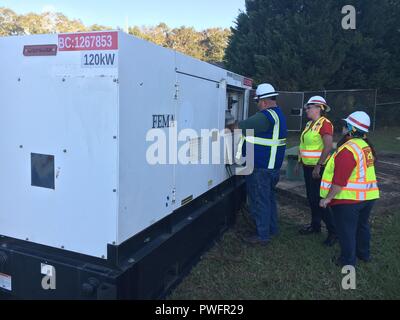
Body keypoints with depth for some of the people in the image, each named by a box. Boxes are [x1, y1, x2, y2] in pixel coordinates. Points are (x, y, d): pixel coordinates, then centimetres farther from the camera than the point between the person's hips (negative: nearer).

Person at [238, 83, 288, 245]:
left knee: (259, 201, 0)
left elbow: (241, 127, -23)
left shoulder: (266, 116, -20)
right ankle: (272, 229, 33)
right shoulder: (279, 114, 13)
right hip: (273, 166, 10)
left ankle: (263, 235, 10)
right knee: (269, 197, 21)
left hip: (261, 168, -10)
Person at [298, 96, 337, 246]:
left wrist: (318, 166, -26)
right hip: (308, 166, 9)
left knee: (319, 200, -6)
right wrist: (300, 161, 18)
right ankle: (315, 225, 31)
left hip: (318, 168, -9)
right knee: (311, 198, 16)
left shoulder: (324, 123, -15)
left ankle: (333, 232, 5)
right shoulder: (310, 124, 13)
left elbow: (328, 147, -24)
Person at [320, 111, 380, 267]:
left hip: (349, 198, -9)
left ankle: (348, 261, 19)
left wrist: (328, 197, -18)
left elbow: (339, 181, -27)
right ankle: (364, 254, 42)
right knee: (362, 225, 24)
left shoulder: (348, 150, -24)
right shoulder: (367, 146, 5)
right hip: (368, 196, 9)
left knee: (346, 230, 6)